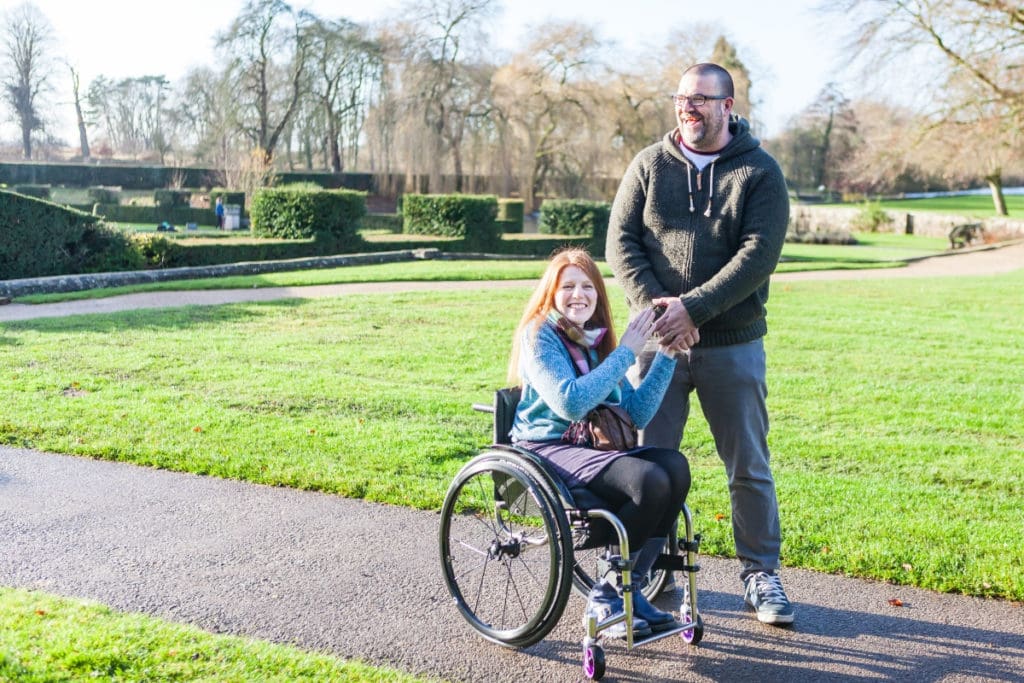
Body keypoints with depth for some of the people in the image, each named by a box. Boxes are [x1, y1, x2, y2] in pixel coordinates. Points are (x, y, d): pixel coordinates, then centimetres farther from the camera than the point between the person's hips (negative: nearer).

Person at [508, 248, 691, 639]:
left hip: (593, 447, 7)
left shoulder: (597, 341, 13)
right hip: (548, 450, -7)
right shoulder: (539, 335, -7)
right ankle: (605, 599, -12)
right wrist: (626, 353, -16)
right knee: (650, 481, -28)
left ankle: (630, 587, -10)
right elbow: (571, 403, -21)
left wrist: (665, 357, 2)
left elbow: (636, 414, 10)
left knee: (675, 466, -20)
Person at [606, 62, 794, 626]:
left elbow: (758, 254, -12)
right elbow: (621, 240, 0)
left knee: (749, 466, 7)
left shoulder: (760, 172, -1)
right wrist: (653, 304, -15)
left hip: (732, 345, -1)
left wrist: (693, 308, -21)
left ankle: (761, 574, 23)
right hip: (656, 340, 1)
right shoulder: (649, 165, 6)